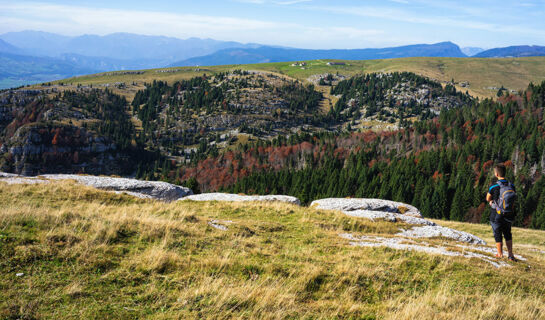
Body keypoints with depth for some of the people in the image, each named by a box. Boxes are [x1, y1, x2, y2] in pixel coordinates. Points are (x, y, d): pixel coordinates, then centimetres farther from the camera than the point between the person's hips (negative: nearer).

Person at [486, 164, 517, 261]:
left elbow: (488, 199, -4)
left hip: (496, 216, -4)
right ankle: (510, 254, 20)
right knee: (507, 234, 23)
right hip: (508, 216, 4)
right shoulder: (512, 186, -6)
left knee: (498, 235, 13)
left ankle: (500, 254, 23)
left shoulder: (494, 187, -19)